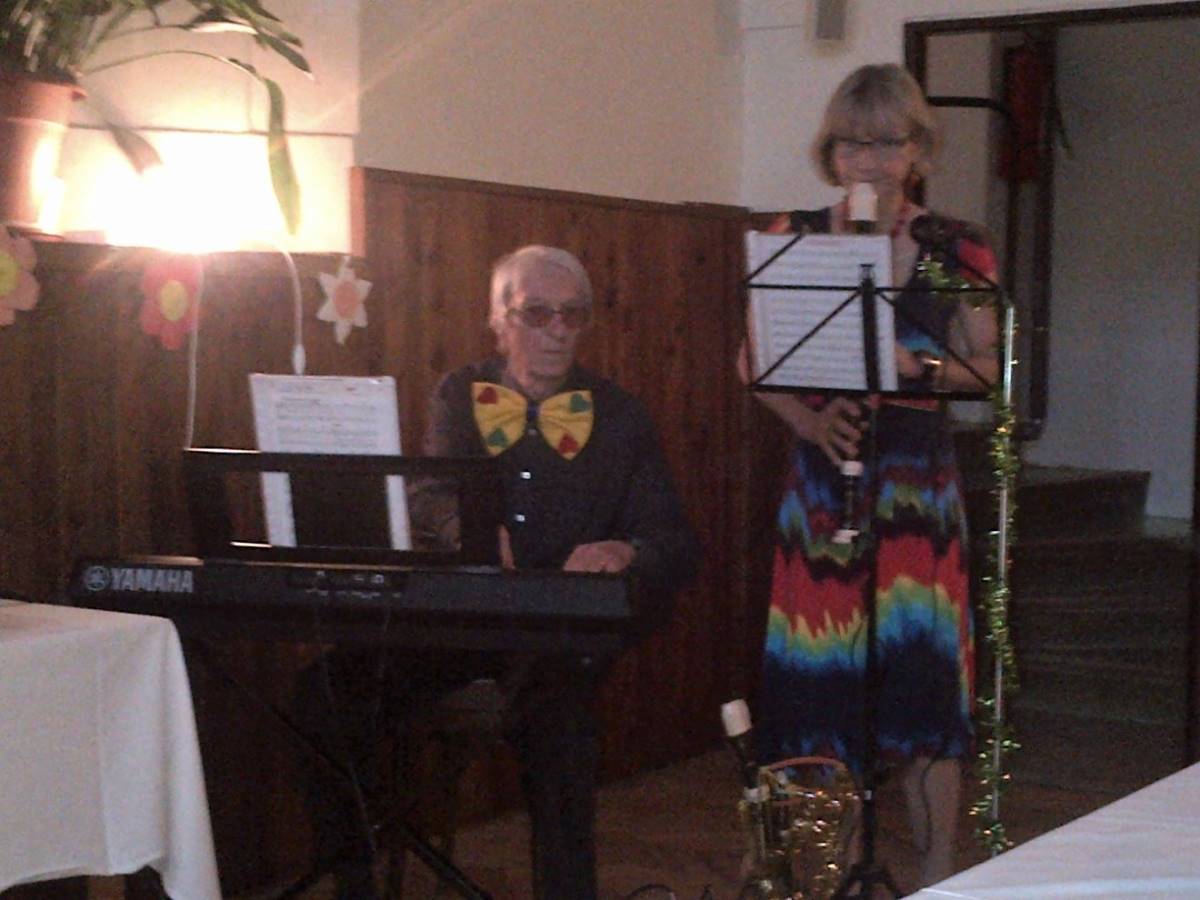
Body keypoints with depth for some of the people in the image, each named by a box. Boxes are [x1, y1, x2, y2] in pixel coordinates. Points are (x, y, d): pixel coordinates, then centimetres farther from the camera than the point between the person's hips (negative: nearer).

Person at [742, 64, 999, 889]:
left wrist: (917, 365, -19)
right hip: (822, 474, 2)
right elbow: (752, 358, 4)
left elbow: (987, 369, 0)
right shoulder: (794, 239, 7)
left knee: (923, 667, -4)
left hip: (919, 478, -1)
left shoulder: (956, 249, 3)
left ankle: (939, 871, 8)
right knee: (822, 668, 3)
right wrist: (805, 417, -13)